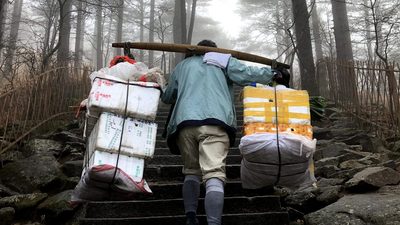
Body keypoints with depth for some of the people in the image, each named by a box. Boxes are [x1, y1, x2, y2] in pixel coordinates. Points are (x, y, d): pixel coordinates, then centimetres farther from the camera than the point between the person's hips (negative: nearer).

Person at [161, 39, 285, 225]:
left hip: (184, 122, 3)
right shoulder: (223, 60, 24)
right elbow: (248, 74, 8)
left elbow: (167, 97, 38)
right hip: (215, 122, -3)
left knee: (191, 171, 16)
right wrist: (273, 72, 22)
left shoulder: (182, 65, 32)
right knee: (214, 175, -11)